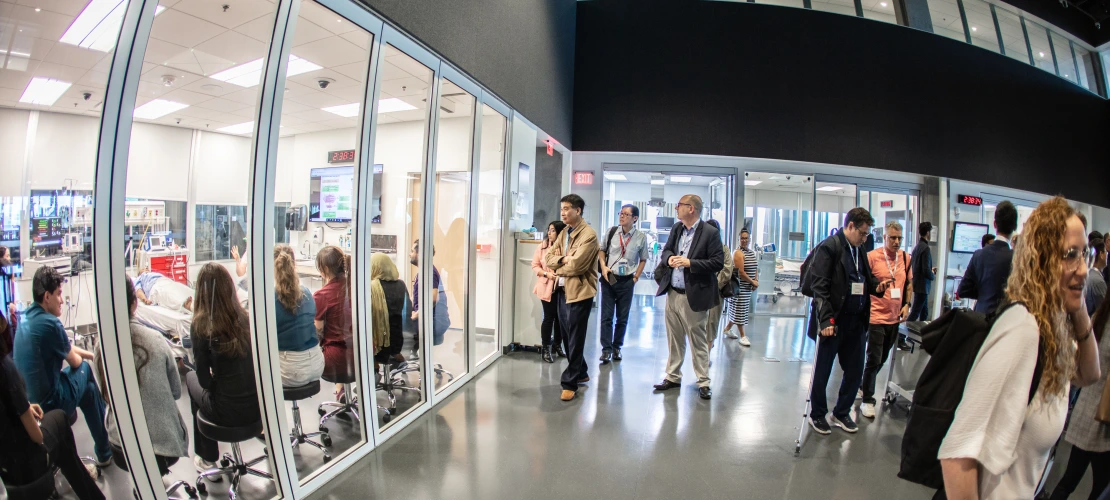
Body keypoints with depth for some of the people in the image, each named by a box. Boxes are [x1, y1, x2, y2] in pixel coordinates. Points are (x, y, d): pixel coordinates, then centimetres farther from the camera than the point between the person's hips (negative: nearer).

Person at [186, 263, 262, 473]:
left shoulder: (201, 324, -15)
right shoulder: (247, 317, -4)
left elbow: (204, 378, -8)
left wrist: (213, 378, 13)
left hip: (227, 412, -4)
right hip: (258, 406, 4)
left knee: (191, 377, 26)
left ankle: (207, 458, 34)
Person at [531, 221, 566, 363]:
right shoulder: (542, 246, -2)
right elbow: (535, 266, 1)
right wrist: (546, 274, -14)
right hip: (547, 288, -1)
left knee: (560, 317, 10)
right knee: (549, 317, 3)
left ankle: (557, 345, 29)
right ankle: (546, 349, 15)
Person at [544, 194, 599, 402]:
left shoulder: (589, 234, -13)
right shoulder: (563, 233, 14)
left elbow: (576, 265, -21)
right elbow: (547, 258, 7)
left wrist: (558, 269, -4)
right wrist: (562, 259, -12)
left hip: (579, 291, -8)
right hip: (561, 290, 9)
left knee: (575, 338, -1)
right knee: (566, 336, 16)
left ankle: (570, 382, 8)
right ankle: (581, 373, 32)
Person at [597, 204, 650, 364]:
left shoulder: (641, 237, -6)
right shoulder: (611, 231, -2)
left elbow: (643, 259, 7)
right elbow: (601, 250, 10)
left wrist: (636, 277, 1)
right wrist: (603, 266, -4)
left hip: (627, 281, 0)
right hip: (608, 279, 1)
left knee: (623, 317, 9)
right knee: (606, 316, 1)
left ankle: (616, 347, 24)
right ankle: (606, 349, 8)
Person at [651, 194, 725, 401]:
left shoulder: (710, 233, -11)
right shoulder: (676, 228, 9)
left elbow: (718, 262, -14)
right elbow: (666, 251, 17)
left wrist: (689, 263, -21)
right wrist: (669, 258, -6)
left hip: (694, 296, -6)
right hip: (672, 293, 6)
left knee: (698, 340, 4)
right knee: (674, 338, 15)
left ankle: (703, 382, 16)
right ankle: (673, 377, 27)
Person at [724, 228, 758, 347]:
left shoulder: (752, 253, 13)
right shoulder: (738, 253, -13)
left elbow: (755, 268, 16)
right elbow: (741, 272, -18)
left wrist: (756, 281, -1)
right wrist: (753, 282, -12)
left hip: (748, 287, 8)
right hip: (739, 287, -8)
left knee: (737, 311, 14)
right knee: (740, 310, -1)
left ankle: (727, 329, 30)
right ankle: (743, 336, 5)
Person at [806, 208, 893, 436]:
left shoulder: (859, 251, 12)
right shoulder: (829, 247, -11)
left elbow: (866, 279, 21)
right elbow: (819, 286, -17)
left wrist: (877, 286, -2)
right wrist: (826, 320, -22)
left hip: (857, 321, 7)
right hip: (834, 321, -7)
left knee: (855, 371, 15)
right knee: (822, 371, 7)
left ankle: (841, 413, 32)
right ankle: (817, 415, 24)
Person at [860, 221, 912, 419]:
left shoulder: (906, 258, 6)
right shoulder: (872, 256, -11)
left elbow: (909, 283, 17)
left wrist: (906, 304, 7)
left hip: (895, 318, 6)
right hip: (876, 316, -6)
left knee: (882, 359, 17)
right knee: (874, 360, -2)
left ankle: (865, 386, 37)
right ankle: (867, 400, 10)